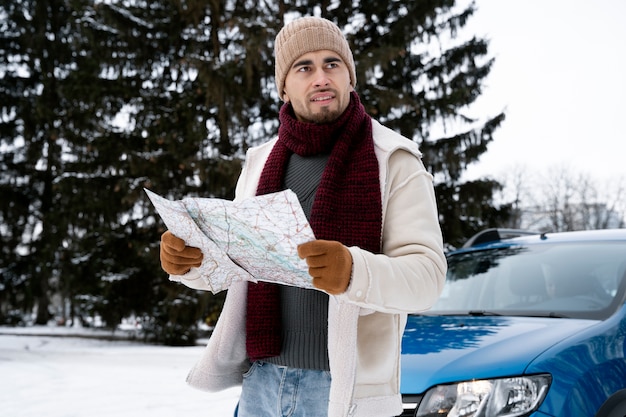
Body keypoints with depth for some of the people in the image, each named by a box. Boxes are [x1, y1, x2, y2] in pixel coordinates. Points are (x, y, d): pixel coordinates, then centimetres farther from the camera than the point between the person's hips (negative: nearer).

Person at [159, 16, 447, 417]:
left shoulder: (393, 162, -6)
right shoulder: (261, 161, 10)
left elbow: (426, 276, -15)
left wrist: (353, 272, -34)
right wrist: (188, 259, -7)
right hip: (260, 379, 5)